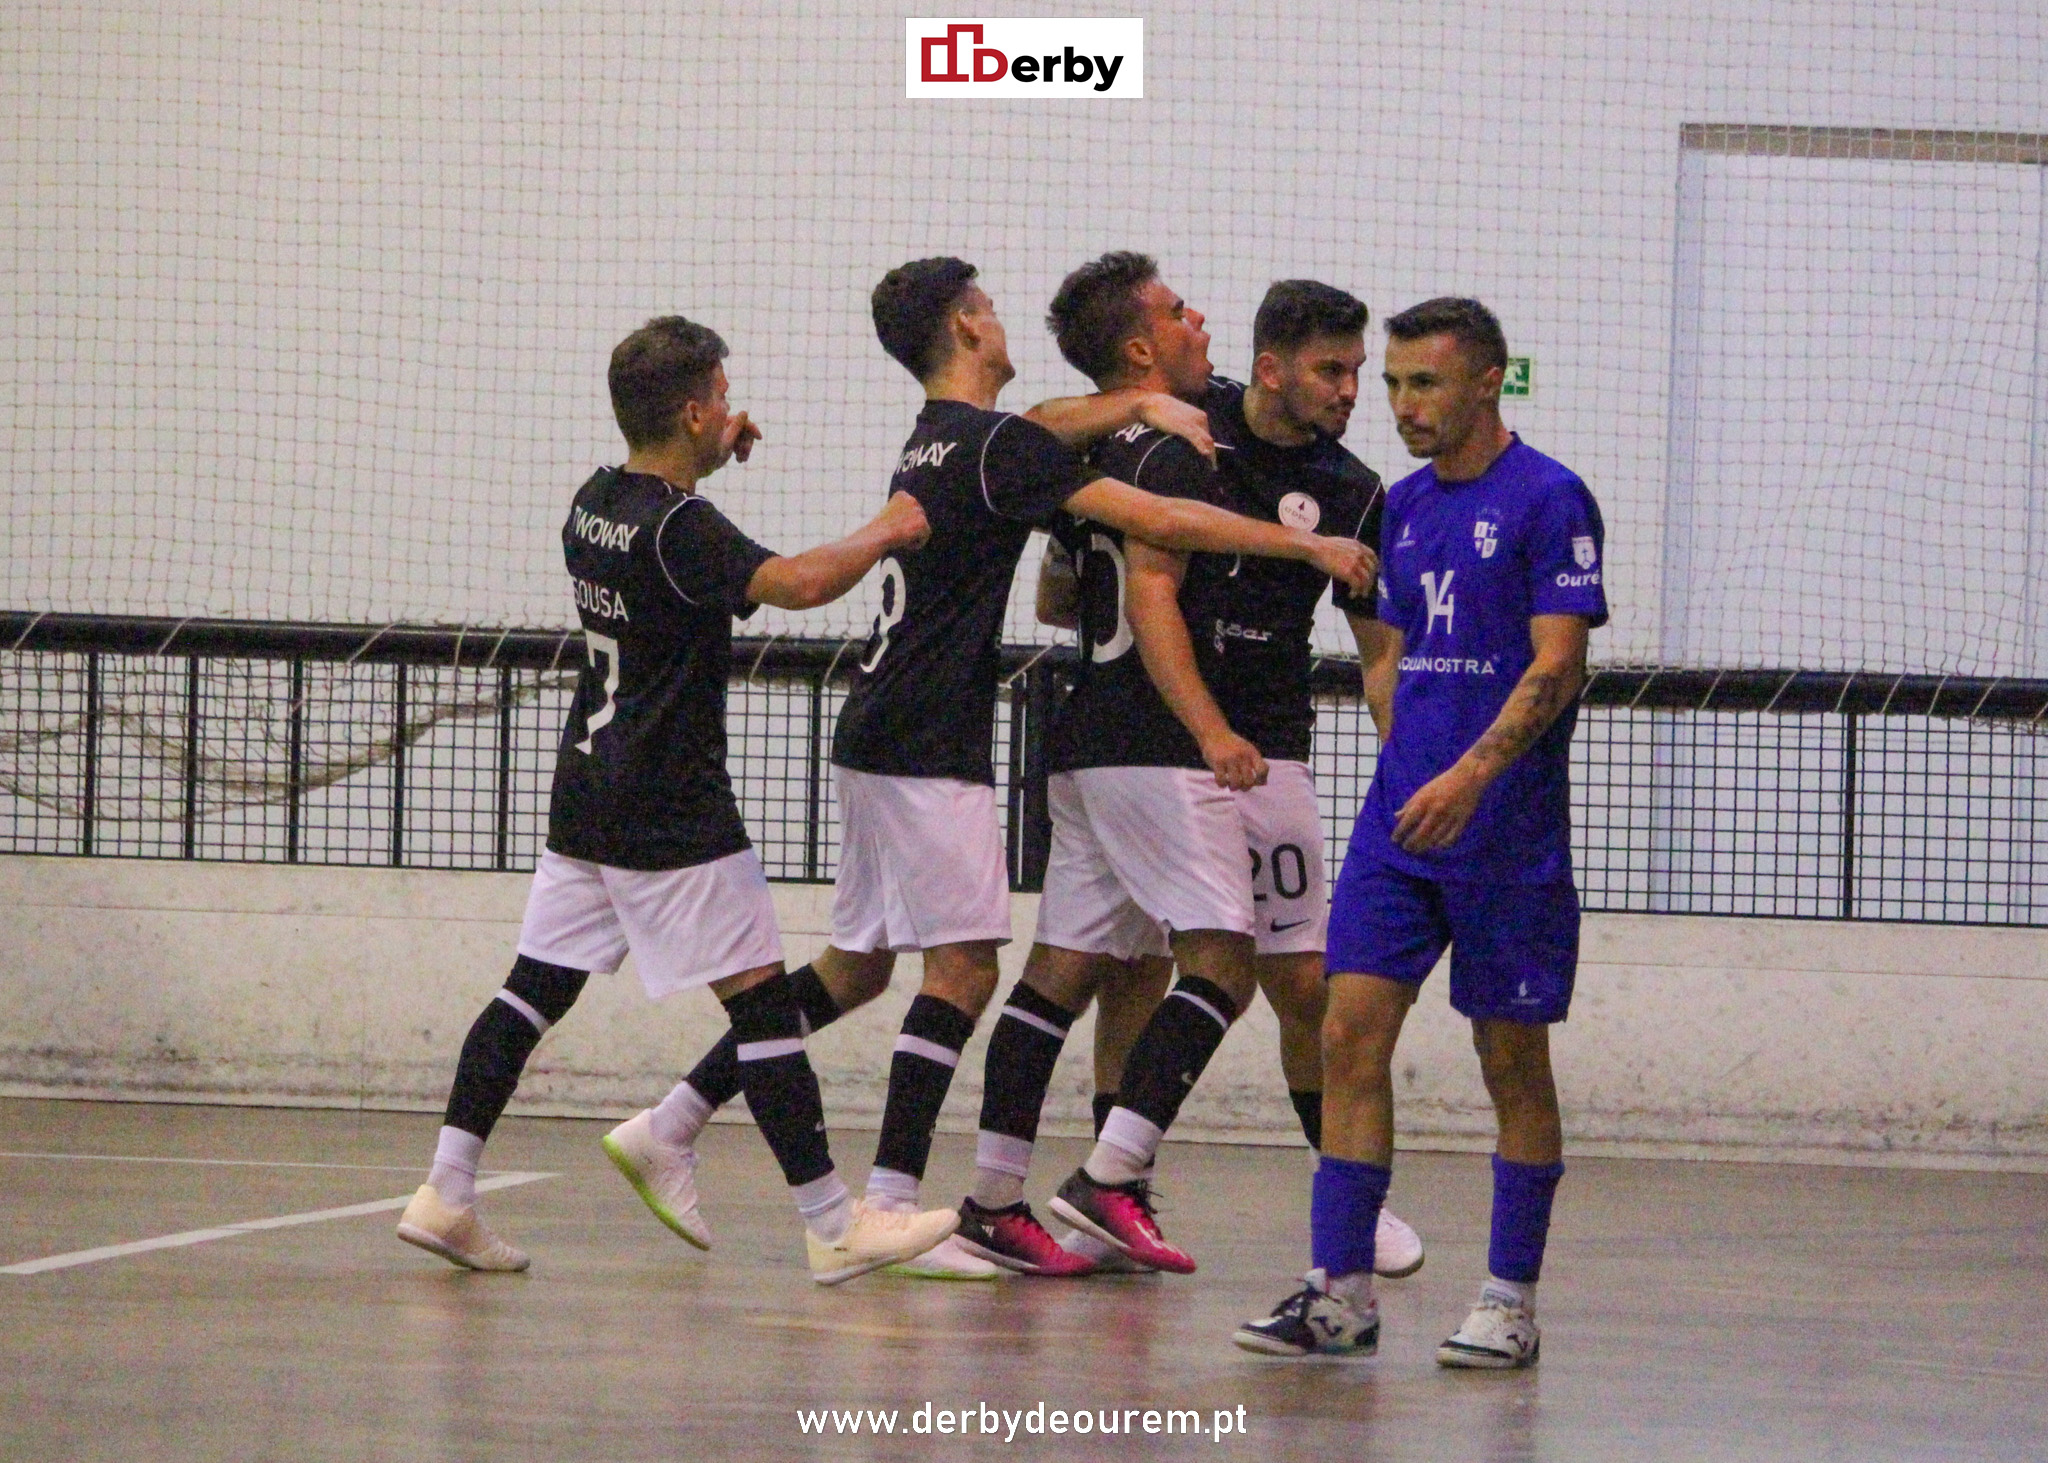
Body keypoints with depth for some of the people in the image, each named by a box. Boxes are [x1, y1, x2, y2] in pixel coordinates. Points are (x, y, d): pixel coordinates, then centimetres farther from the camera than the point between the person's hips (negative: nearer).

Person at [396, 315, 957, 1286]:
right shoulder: (680, 528, -17)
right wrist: (884, 534, -14)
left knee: (536, 988, 9)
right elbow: (794, 584, -29)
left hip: (587, 796, 9)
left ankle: (445, 1195, 6)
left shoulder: (594, 503, 9)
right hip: (671, 813, -9)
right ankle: (834, 1227, -5)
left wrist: (709, 458, 28)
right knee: (760, 995, -5)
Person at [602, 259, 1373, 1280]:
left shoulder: (938, 437, 13)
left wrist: (1142, 403, 7)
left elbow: (1046, 426, 27)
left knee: (856, 966, 15)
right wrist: (1308, 545, -10)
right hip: (929, 750, -9)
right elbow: (1161, 521, -16)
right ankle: (889, 1200, -15)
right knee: (963, 965, -9)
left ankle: (674, 1123, 16)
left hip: (879, 738, 9)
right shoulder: (996, 446, -12)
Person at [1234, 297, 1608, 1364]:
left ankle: (1510, 1304, 10)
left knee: (1511, 1058, 2)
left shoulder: (1547, 501, -8)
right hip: (1399, 825, 6)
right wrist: (1407, 760, 8)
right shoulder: (1406, 506, 13)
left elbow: (1557, 665, -15)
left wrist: (1471, 775, -24)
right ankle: (1339, 1293, -1)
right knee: (1352, 1030, -3)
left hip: (1506, 838, -6)